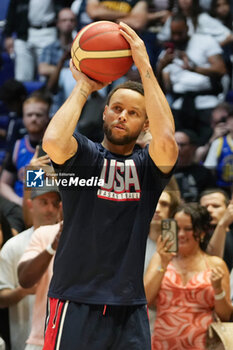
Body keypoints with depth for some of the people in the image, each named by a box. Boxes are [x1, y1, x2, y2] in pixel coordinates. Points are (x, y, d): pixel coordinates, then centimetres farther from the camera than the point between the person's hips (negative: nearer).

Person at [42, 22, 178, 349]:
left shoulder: (148, 165, 6)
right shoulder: (84, 154, 2)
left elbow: (167, 141, -17)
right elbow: (53, 142, -21)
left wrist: (145, 67, -14)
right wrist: (83, 87, -8)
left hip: (130, 307, 2)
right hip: (76, 301, -2)